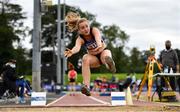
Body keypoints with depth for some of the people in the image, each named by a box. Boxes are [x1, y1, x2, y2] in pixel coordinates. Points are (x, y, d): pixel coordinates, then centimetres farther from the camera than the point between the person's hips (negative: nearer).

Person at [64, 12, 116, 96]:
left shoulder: (94, 30, -18)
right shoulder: (80, 39, -16)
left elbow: (98, 37, -42)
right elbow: (77, 47, -39)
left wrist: (99, 45, -66)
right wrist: (72, 52, -64)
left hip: (103, 51, 0)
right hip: (93, 57, 0)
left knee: (106, 56, -37)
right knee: (85, 59, -34)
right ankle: (86, 86, -45)